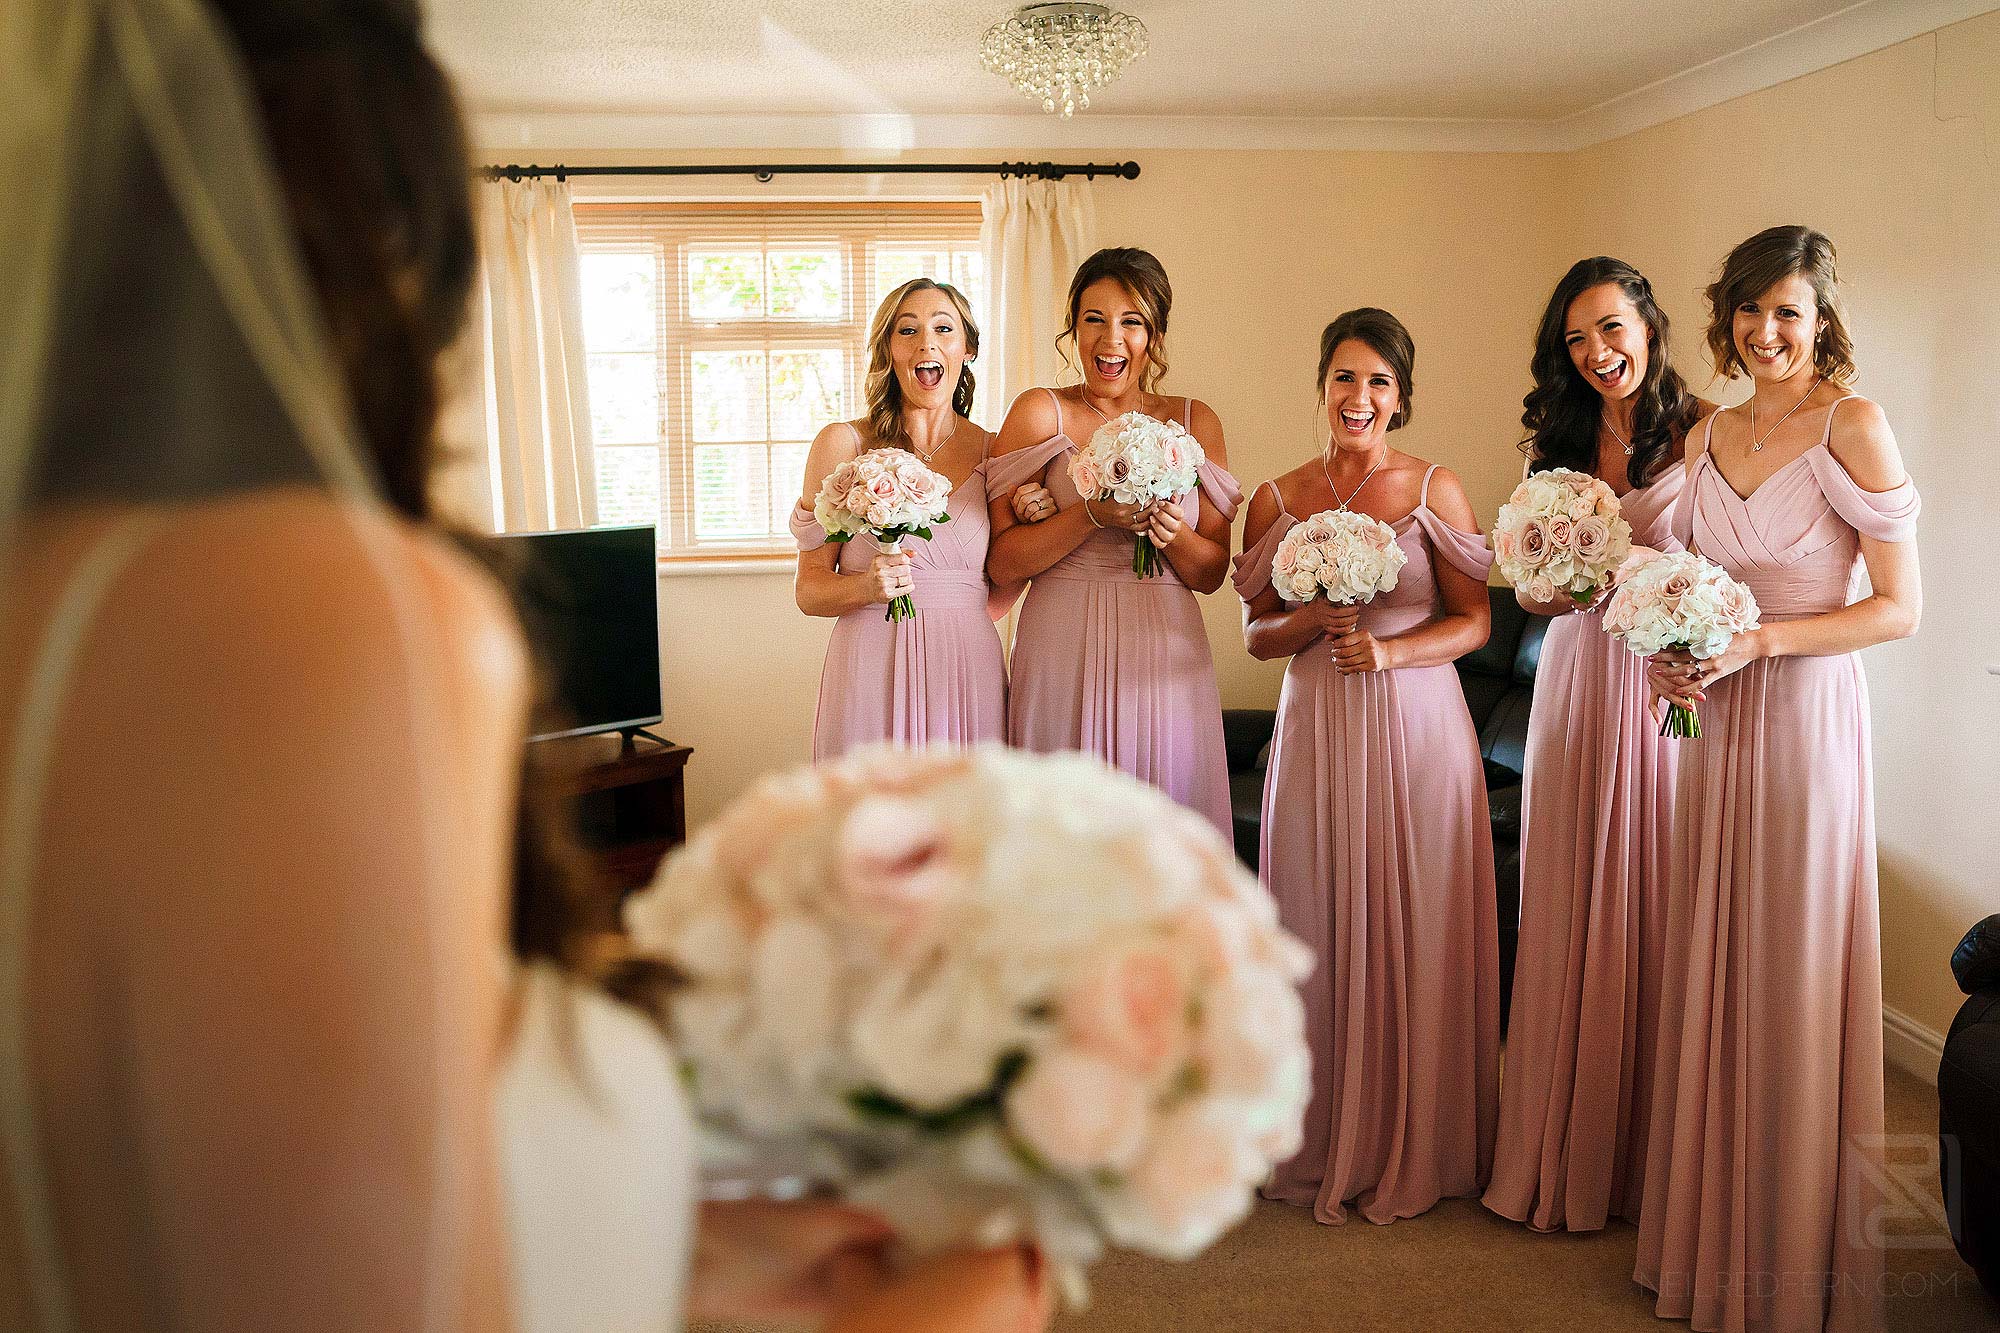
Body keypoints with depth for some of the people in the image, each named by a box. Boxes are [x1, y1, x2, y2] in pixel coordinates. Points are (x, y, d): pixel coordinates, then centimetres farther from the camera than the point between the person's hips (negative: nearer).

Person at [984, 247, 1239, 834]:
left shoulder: (1195, 421, 10)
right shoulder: (1041, 412, 2)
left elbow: (1212, 572, 10)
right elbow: (1001, 562, -5)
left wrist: (1174, 535, -10)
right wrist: (1093, 515, -16)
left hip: (1166, 657, 3)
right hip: (1064, 654, -2)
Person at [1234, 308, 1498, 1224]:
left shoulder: (1435, 489, 1)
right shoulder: (1277, 500, 6)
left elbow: (1475, 621, 1)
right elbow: (1256, 634, 9)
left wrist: (1389, 649, -15)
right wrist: (1318, 619, -10)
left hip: (1418, 728, -1)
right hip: (1317, 733, 1)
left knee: (1414, 933, 3)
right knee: (1322, 930, 4)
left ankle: (1412, 1151, 19)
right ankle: (1325, 1145, 19)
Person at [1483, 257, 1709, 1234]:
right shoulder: (1559, 443, 12)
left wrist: (1635, 563, -20)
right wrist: (1563, 582, -6)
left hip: (1670, 685, -4)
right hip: (1576, 686, 4)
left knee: (1654, 908, -1)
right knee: (1570, 917, 5)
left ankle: (1650, 1158, 15)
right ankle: (1564, 1155, 17)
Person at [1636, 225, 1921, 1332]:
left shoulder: (1854, 427, -8)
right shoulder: (1708, 436, 10)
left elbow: (1899, 608, -10)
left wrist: (1760, 643, -19)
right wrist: (1666, 654, 1)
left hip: (1806, 717, -6)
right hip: (1715, 720, 6)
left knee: (1791, 984, 1)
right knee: (1708, 971, 10)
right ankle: (1708, 1234, 26)